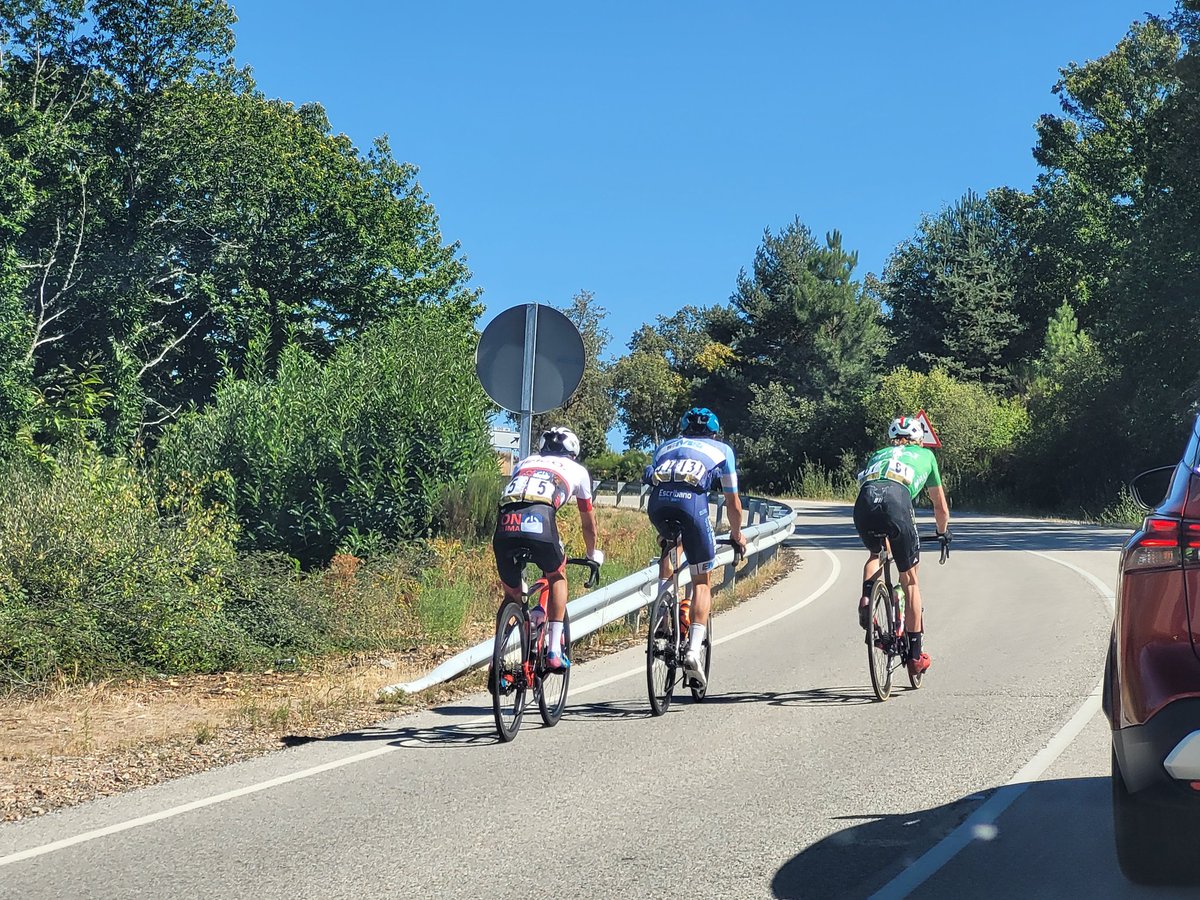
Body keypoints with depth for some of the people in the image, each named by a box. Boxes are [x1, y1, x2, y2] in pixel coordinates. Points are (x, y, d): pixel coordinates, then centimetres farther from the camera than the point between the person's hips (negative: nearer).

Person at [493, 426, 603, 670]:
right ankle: (554, 651, 18)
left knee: (511, 595, 22)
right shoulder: (577, 470, 31)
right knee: (557, 576, 27)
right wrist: (592, 554, 60)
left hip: (505, 524, 2)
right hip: (539, 520, -2)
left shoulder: (524, 463, 38)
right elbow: (588, 522, 42)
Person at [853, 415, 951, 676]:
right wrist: (943, 532, 60)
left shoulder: (879, 454, 39)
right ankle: (916, 654, 17)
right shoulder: (925, 455, 34)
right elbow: (941, 507, 41)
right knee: (910, 580, 14)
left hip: (864, 501, 2)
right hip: (896, 500, -2)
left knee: (875, 554, 35)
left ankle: (866, 600, 6)